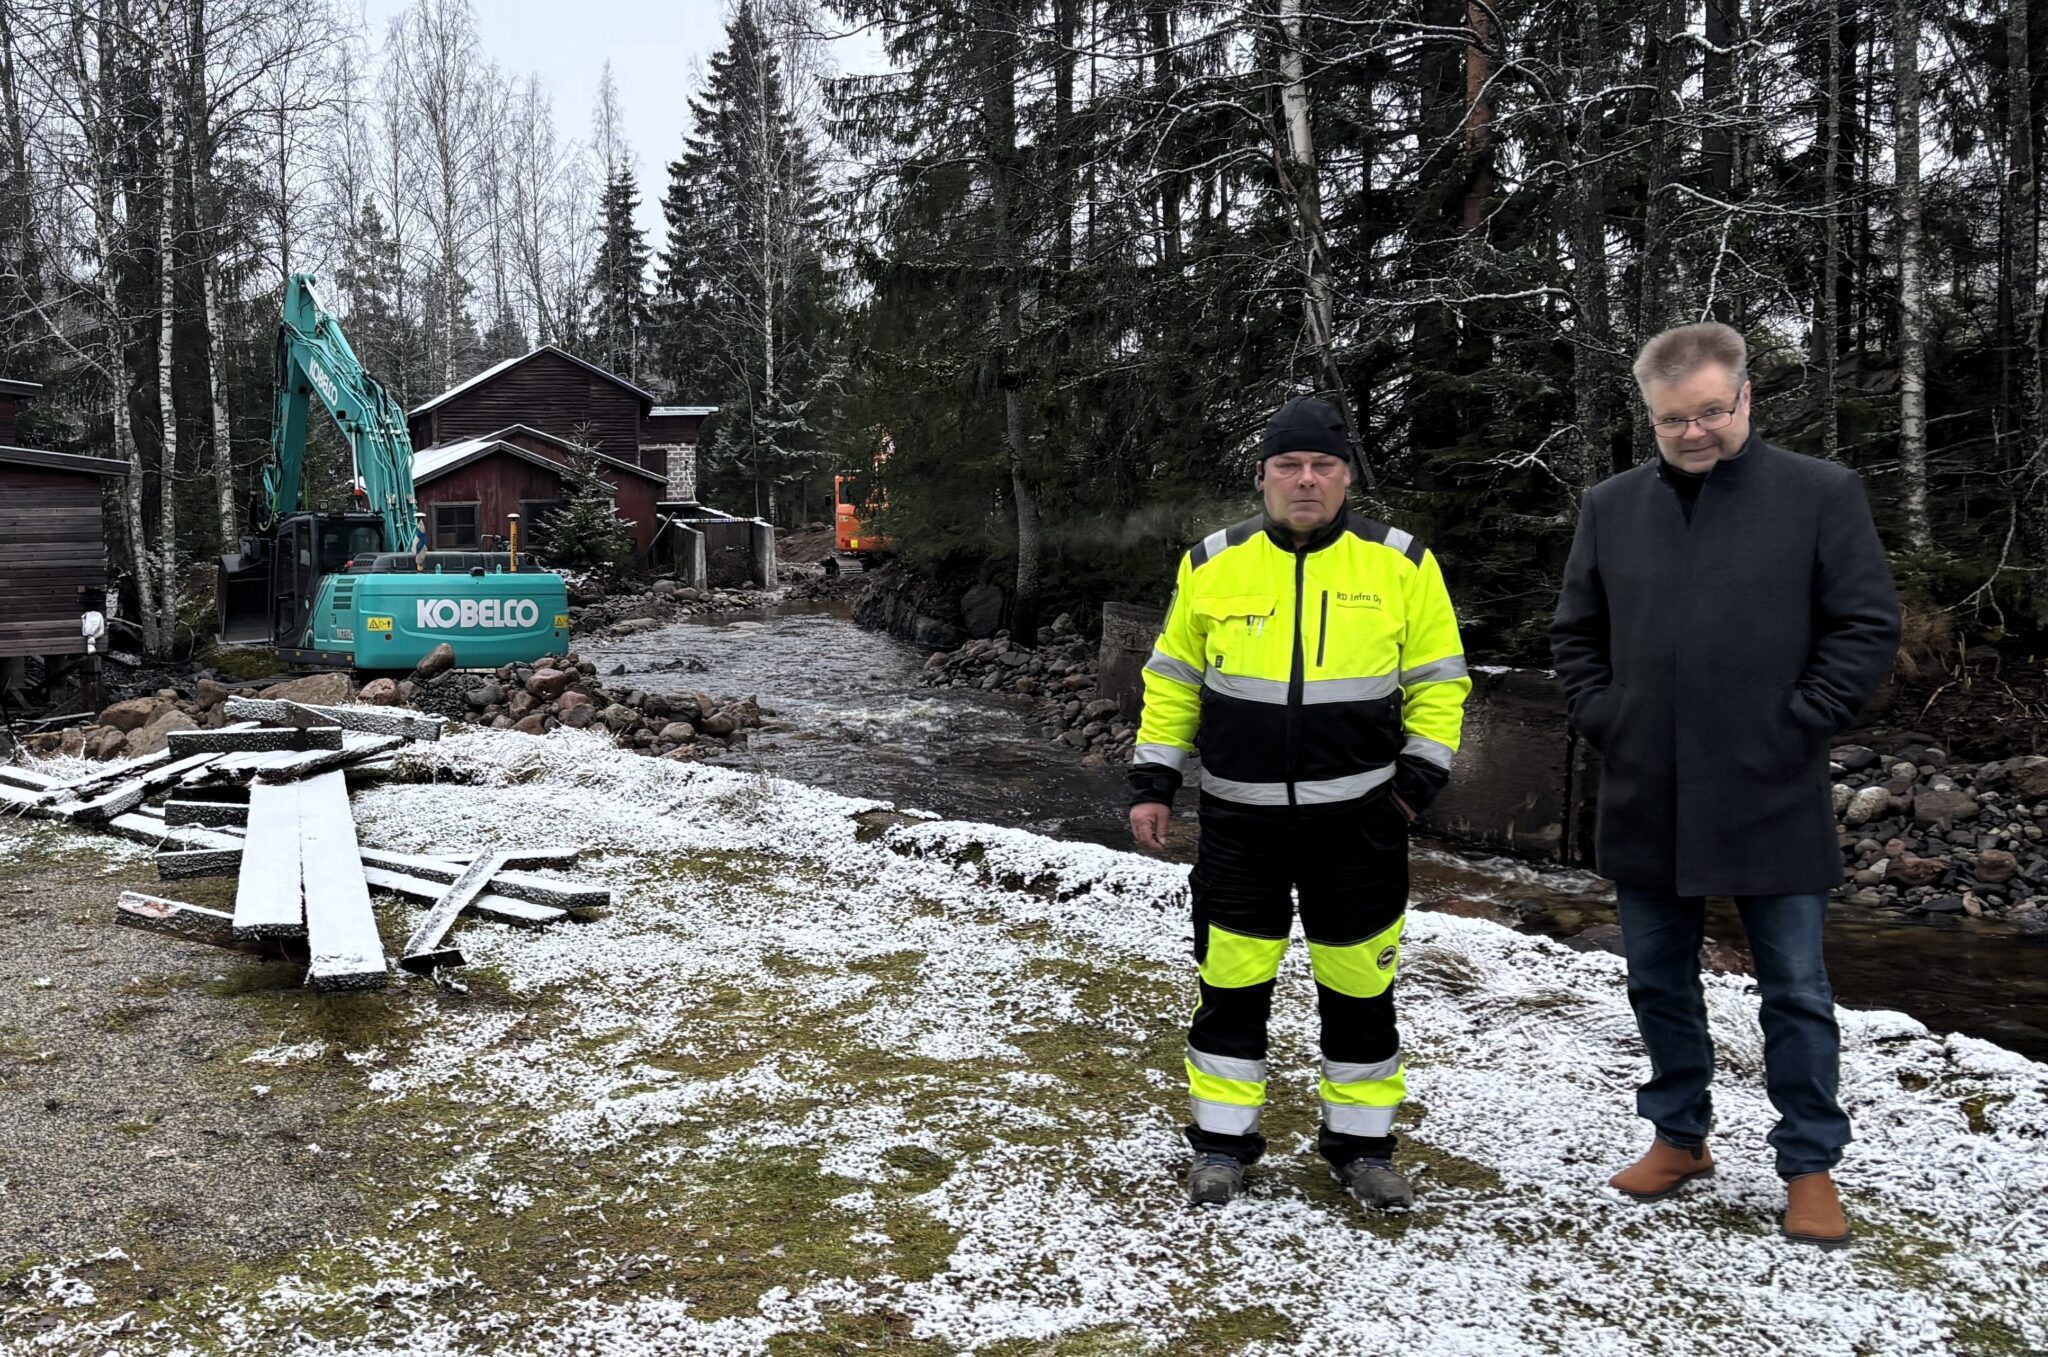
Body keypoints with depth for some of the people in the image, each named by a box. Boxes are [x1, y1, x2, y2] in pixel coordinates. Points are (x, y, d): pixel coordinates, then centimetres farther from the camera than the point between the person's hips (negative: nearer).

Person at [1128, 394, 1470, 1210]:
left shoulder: (1402, 565, -1)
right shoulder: (1212, 565, 2)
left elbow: (1437, 681, 4)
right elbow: (1172, 680, 8)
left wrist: (1418, 777, -5)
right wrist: (1153, 782, 5)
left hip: (1358, 819, 0)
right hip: (1239, 818, 1)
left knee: (1358, 986, 10)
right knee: (1232, 981, 7)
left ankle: (1361, 1144, 26)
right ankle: (1222, 1141, 22)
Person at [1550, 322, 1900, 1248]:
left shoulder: (1821, 495, -4)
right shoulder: (1610, 507, 6)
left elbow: (1869, 625, -4)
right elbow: (1576, 633, 14)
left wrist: (1802, 722, -10)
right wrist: (1601, 717, 1)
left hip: (1771, 799, -3)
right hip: (1646, 800, 4)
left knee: (1796, 991, 6)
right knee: (1659, 981, 15)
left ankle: (1809, 1165, 21)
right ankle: (1680, 1138, 32)